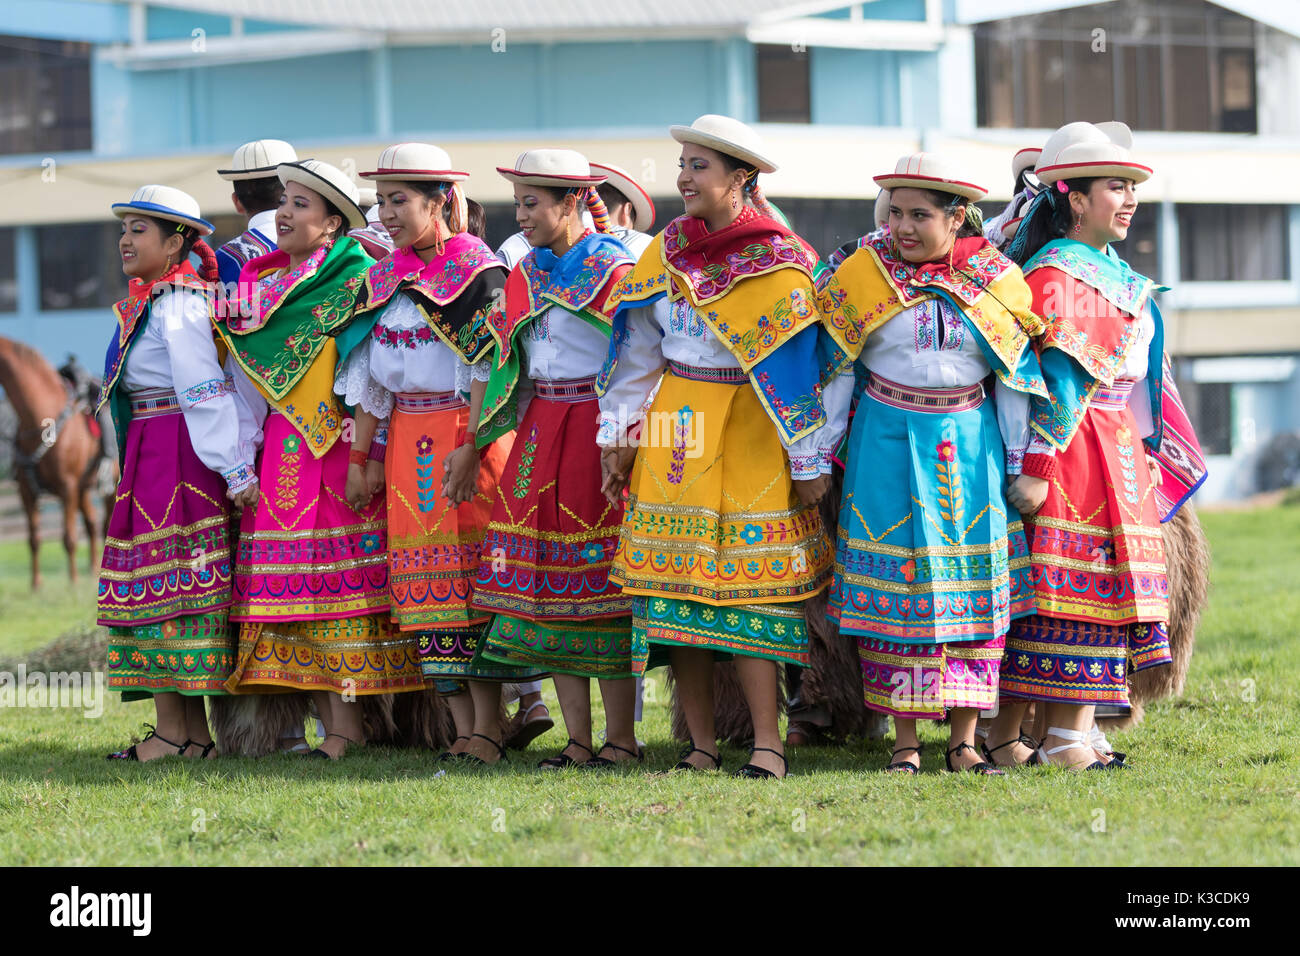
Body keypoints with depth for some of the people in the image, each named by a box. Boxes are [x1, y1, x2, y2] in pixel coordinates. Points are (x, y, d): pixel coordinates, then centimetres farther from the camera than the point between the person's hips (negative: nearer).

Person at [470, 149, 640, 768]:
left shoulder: (613, 272, -6)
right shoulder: (524, 276, 14)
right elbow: (508, 369, 19)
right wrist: (477, 442, 17)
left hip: (595, 431, -7)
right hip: (540, 435, 7)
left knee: (599, 580, -6)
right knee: (550, 588, 3)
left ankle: (621, 736, 2)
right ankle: (578, 740, 8)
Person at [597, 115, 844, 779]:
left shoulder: (781, 264, -5)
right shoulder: (665, 254, 9)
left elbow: (803, 368, -5)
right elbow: (637, 353, 14)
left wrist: (811, 463, -6)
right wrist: (617, 434, 11)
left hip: (751, 438, -4)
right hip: (674, 435, 5)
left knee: (748, 584, -9)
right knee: (676, 583, 0)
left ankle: (767, 741, -5)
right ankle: (701, 743, 5)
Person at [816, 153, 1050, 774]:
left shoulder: (997, 281, 2)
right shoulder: (861, 275, -1)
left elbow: (1017, 380, 8)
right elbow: (834, 371, 4)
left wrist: (1021, 465, 6)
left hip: (969, 444, 1)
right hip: (887, 443, -1)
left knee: (975, 584, -1)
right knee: (893, 583, -4)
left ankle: (963, 740, 6)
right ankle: (905, 740, 2)